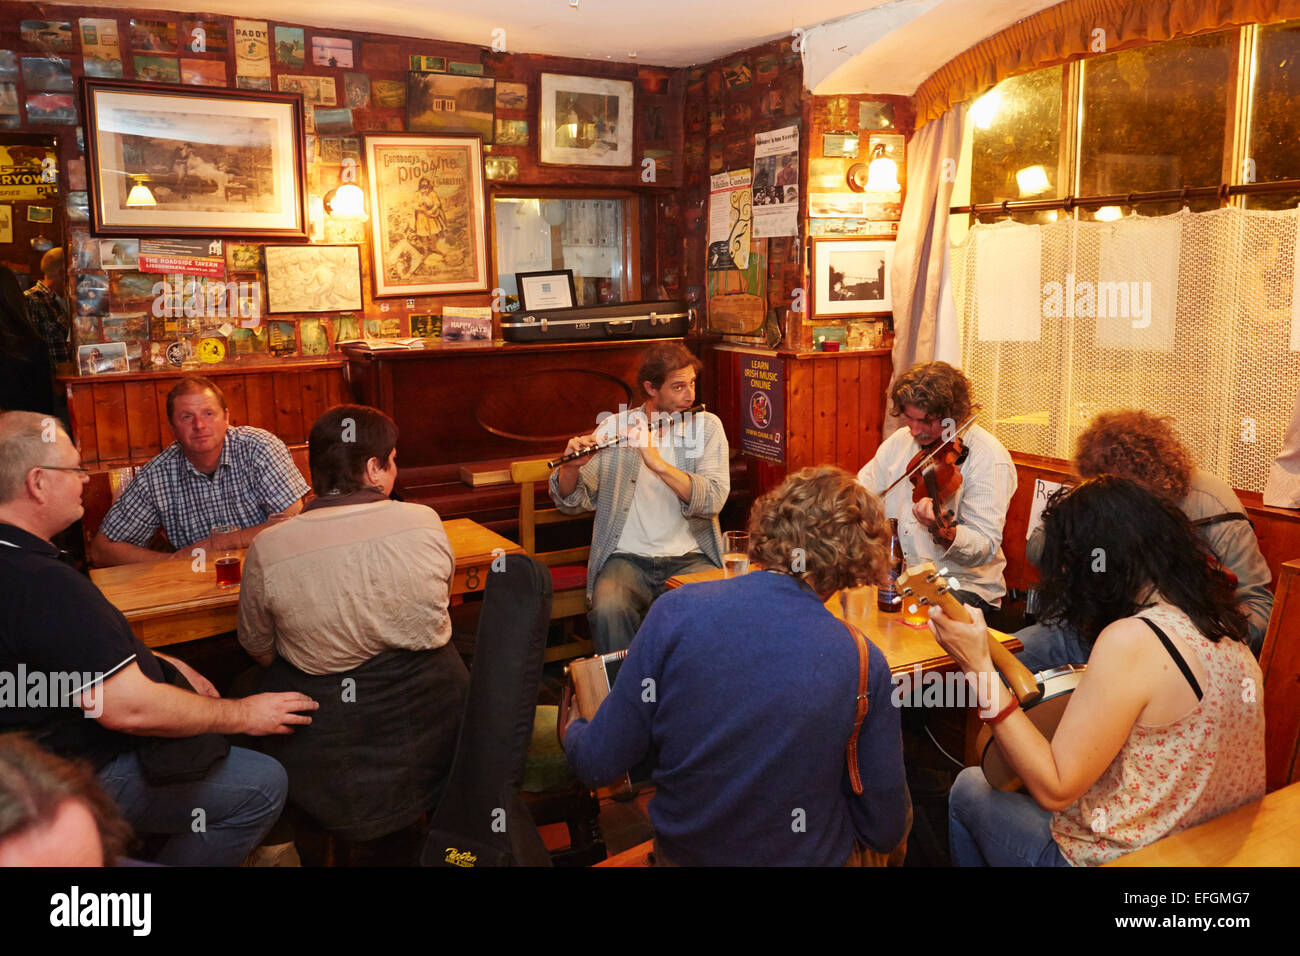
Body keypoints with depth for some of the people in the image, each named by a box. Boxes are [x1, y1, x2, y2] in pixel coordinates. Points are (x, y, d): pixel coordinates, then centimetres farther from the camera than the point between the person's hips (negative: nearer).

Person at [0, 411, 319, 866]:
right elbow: (130, 708, -31)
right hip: (85, 779, -11)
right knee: (263, 785, -12)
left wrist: (165, 663, 9)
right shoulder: (46, 584, -32)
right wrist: (244, 715, -19)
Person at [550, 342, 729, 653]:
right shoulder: (614, 427, 5)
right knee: (608, 609, -30)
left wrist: (657, 462, -22)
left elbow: (713, 500, -12)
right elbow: (571, 503, 5)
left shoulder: (707, 426, 4)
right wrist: (572, 466, -16)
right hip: (627, 557, 0)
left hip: (690, 556, 0)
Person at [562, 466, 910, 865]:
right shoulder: (866, 666, -22)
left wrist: (572, 730, 9)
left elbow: (598, 764, -14)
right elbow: (884, 831, -11)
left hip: (682, 849, 2)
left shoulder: (677, 611, -21)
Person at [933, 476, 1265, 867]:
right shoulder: (1222, 626, -3)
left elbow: (1053, 789, -23)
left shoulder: (1131, 640, -27)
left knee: (969, 788, 15)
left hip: (1124, 856, -7)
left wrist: (980, 668, -23)